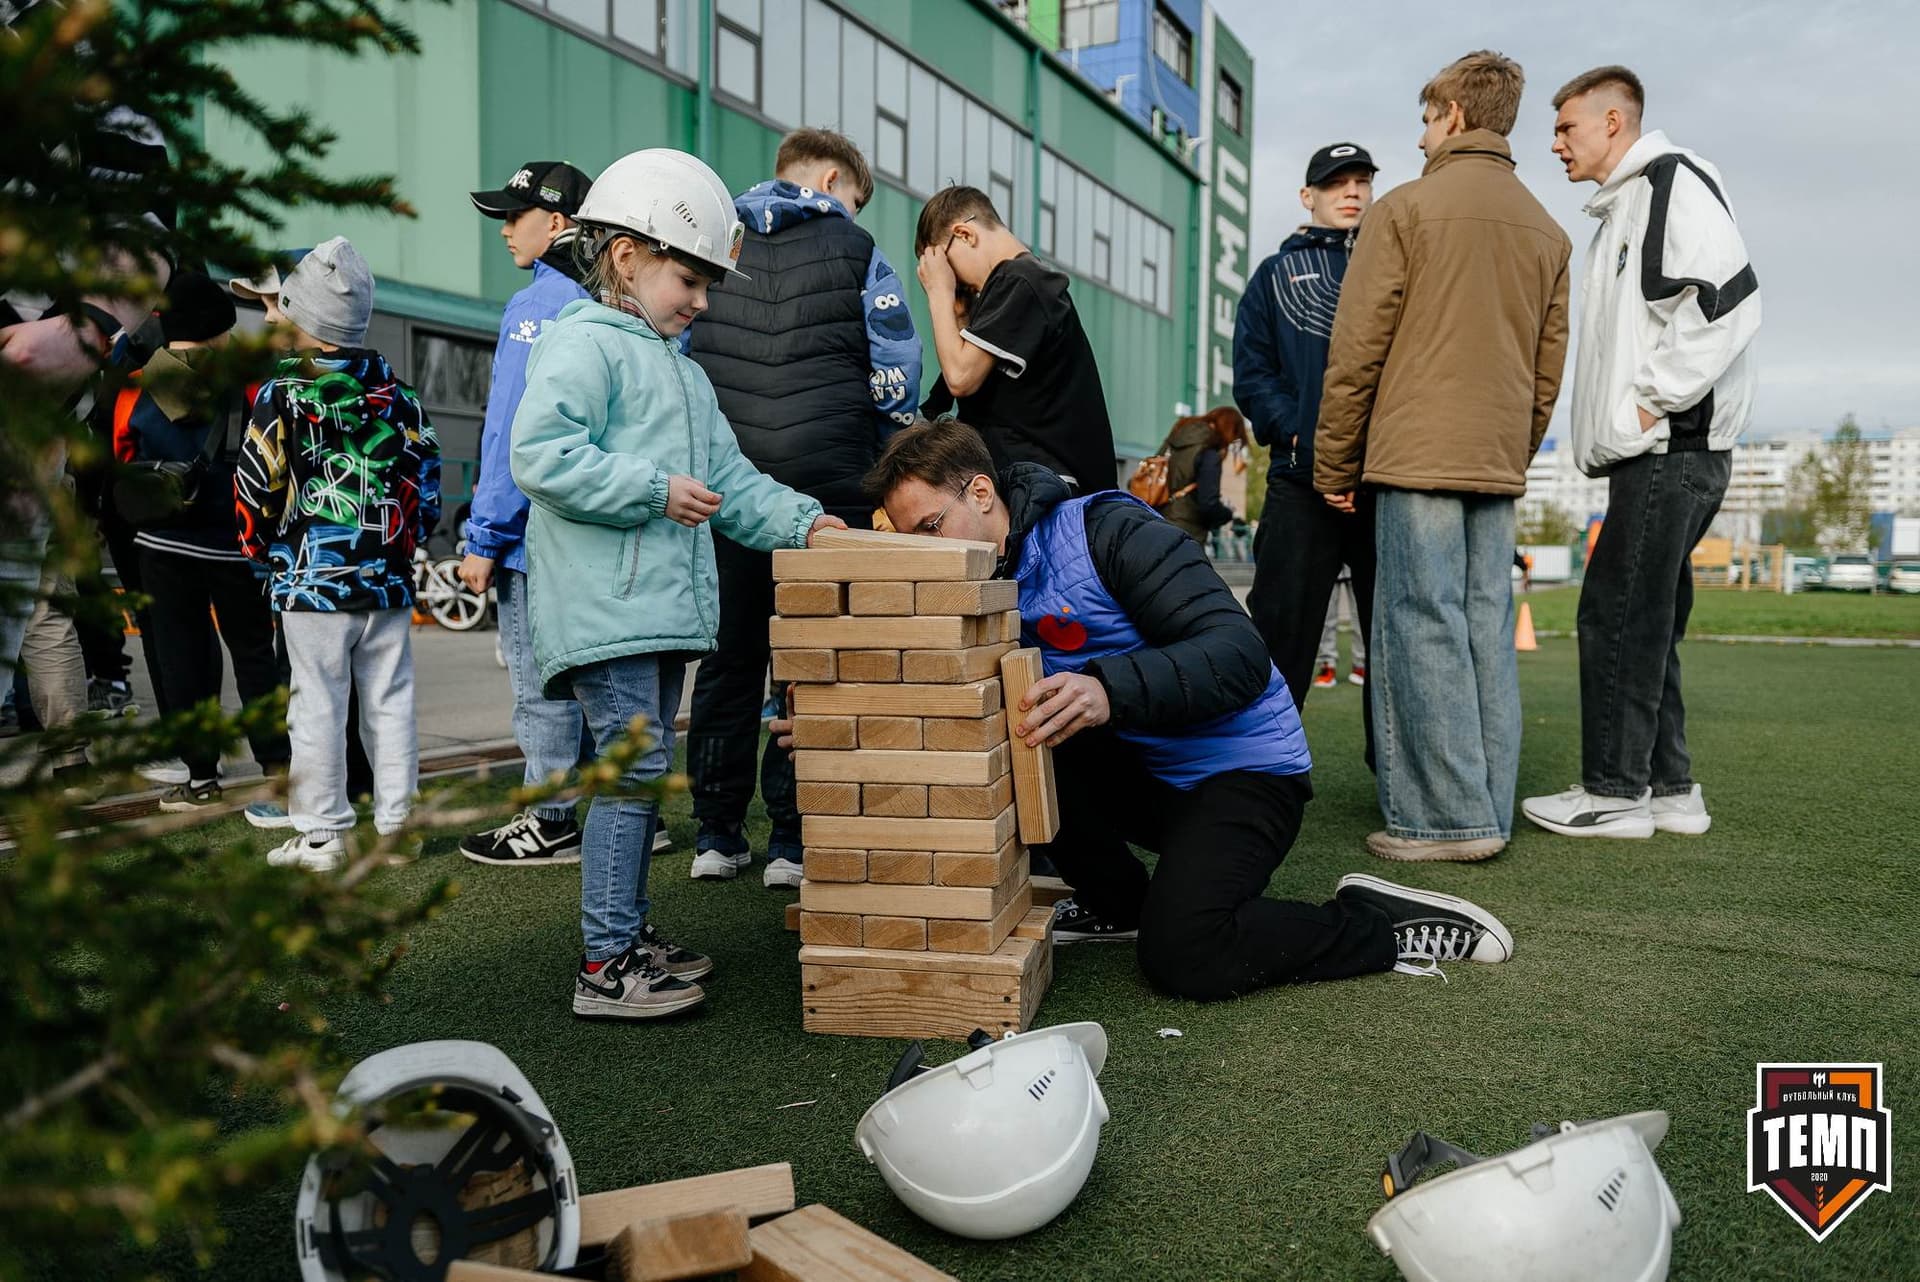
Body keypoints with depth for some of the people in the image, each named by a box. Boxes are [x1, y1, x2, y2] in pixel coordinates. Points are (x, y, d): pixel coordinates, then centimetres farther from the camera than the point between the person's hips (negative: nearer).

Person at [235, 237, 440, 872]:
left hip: (312, 582, -4)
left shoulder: (281, 396, -7)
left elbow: (255, 487, -4)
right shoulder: (397, 392, 7)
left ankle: (321, 833, 7)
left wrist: (260, 546, 13)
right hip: (388, 581, 5)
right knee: (391, 703, 9)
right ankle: (394, 821, 16)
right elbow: (426, 474, 10)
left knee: (317, 707, 1)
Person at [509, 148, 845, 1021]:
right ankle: (605, 964, -1)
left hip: (664, 605, 10)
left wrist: (799, 522, 10)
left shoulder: (685, 375, 24)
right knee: (633, 768, -9)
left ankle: (630, 932, 26)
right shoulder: (581, 343, -6)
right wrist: (656, 490, -19)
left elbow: (730, 477, 24)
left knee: (644, 769, 14)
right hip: (606, 607, -10)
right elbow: (541, 455, -19)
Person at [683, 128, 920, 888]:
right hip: (825, 477, -3)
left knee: (729, 656, 10)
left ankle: (716, 835, 14)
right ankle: (793, 840, 3)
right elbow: (895, 382, 2)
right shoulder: (855, 251, 4)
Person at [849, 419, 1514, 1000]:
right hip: (1139, 772, 7)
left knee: (1181, 953, -27)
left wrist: (1109, 689, -44)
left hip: (1245, 767, -7)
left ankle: (1380, 925, -3)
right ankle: (1118, 902, 4)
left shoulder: (1108, 531, -19)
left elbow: (1241, 655, -28)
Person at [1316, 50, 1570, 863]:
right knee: (1486, 630, 7)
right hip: (1498, 465, 7)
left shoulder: (1406, 208, -2)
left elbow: (1356, 350, -6)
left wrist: (1333, 466, 0)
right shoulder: (1546, 231, 17)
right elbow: (1548, 369, 16)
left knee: (1422, 628, -5)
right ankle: (1487, 812, 12)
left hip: (1416, 458, -6)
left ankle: (1447, 818, -4)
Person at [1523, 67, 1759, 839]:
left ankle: (1615, 794, -1)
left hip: (1672, 450, -10)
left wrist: (1653, 399, -17)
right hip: (1650, 455, 10)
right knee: (1644, 622, 11)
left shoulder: (1673, 181, -6)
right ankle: (1669, 789, 17)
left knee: (1616, 614, -8)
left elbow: (1731, 299, -19)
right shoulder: (1623, 211, 23)